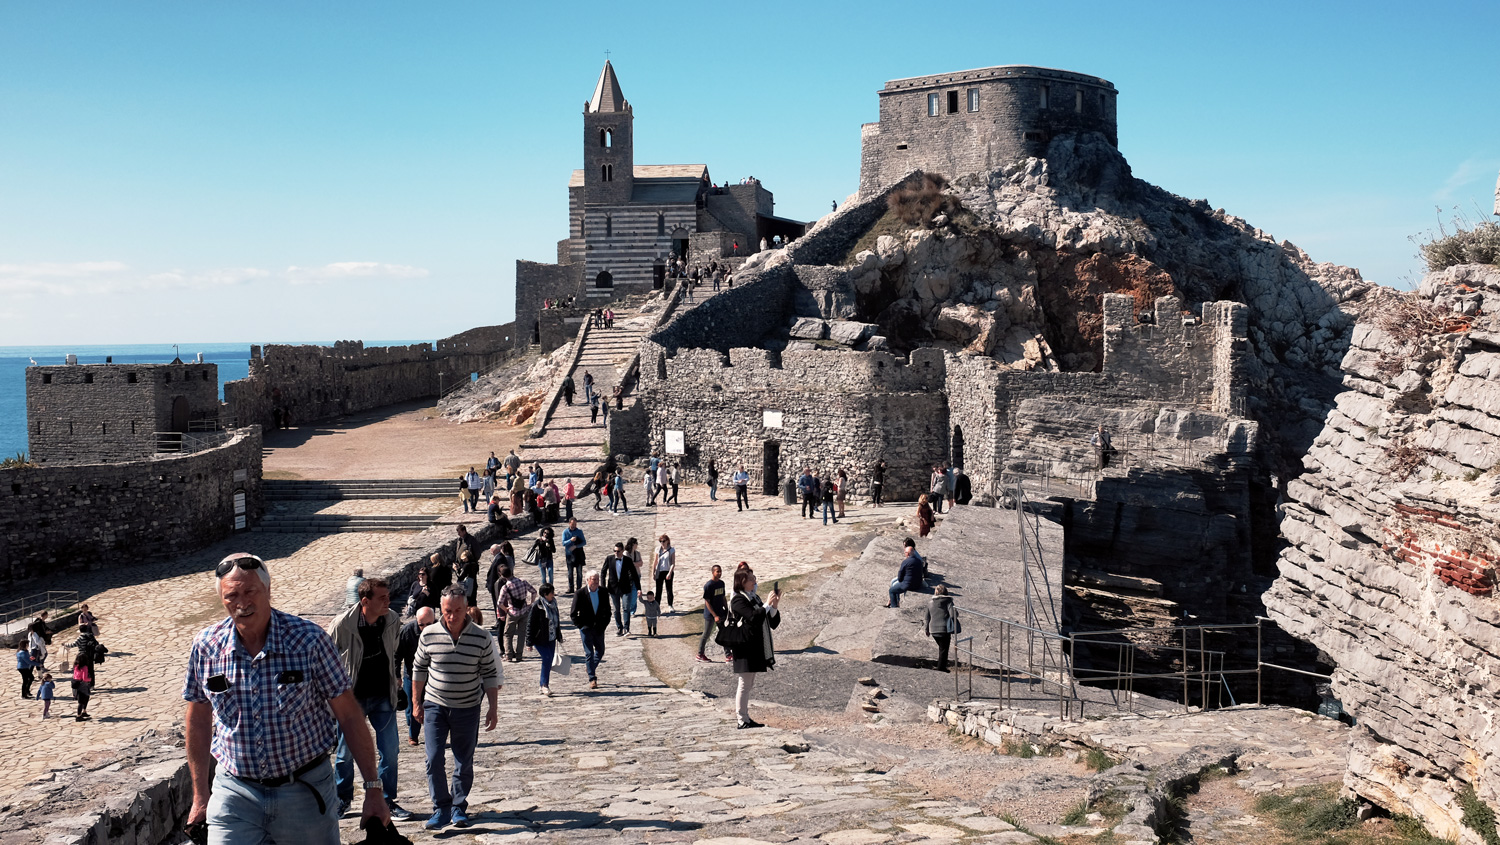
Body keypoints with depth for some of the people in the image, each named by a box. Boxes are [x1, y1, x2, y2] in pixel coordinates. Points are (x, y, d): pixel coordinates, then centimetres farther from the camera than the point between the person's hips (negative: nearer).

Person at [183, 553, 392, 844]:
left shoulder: (309, 640, -12)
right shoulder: (205, 647, -4)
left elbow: (349, 715, -7)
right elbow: (199, 721, 11)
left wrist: (373, 788, -7)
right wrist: (200, 795, 14)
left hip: (305, 790, -1)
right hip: (234, 793, 2)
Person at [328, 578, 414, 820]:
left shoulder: (393, 620, -7)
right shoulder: (342, 624, -19)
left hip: (383, 697, 3)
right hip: (352, 698, -3)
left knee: (390, 750, 4)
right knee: (346, 752, 9)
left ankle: (388, 800, 18)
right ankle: (343, 798, 29)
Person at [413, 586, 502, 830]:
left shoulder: (481, 638, -10)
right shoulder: (429, 635, -8)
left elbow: (490, 674, -1)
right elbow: (419, 669, 5)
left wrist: (493, 708, -2)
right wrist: (417, 703, 8)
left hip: (467, 708, 0)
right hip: (435, 705, 0)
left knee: (464, 762, 7)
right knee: (434, 759, -6)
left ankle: (459, 807, 21)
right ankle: (441, 808, 5)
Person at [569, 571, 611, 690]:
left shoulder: (603, 592, 0)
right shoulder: (580, 594, -11)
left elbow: (607, 609, 10)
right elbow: (573, 614, -5)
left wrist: (604, 624, 2)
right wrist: (580, 626, -9)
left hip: (599, 627, 4)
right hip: (586, 628, -4)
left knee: (600, 651, 13)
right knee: (589, 653, -4)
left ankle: (590, 667, 39)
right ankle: (592, 679, 0)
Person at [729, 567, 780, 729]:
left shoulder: (755, 599, 16)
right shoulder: (738, 600, -10)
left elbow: (773, 623, 13)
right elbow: (753, 617, -25)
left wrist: (774, 606, -3)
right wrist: (767, 605, -16)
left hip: (756, 649, 9)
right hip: (745, 649, -9)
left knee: (748, 685, 14)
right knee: (744, 685, -5)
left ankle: (745, 717, 20)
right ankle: (742, 720, -1)